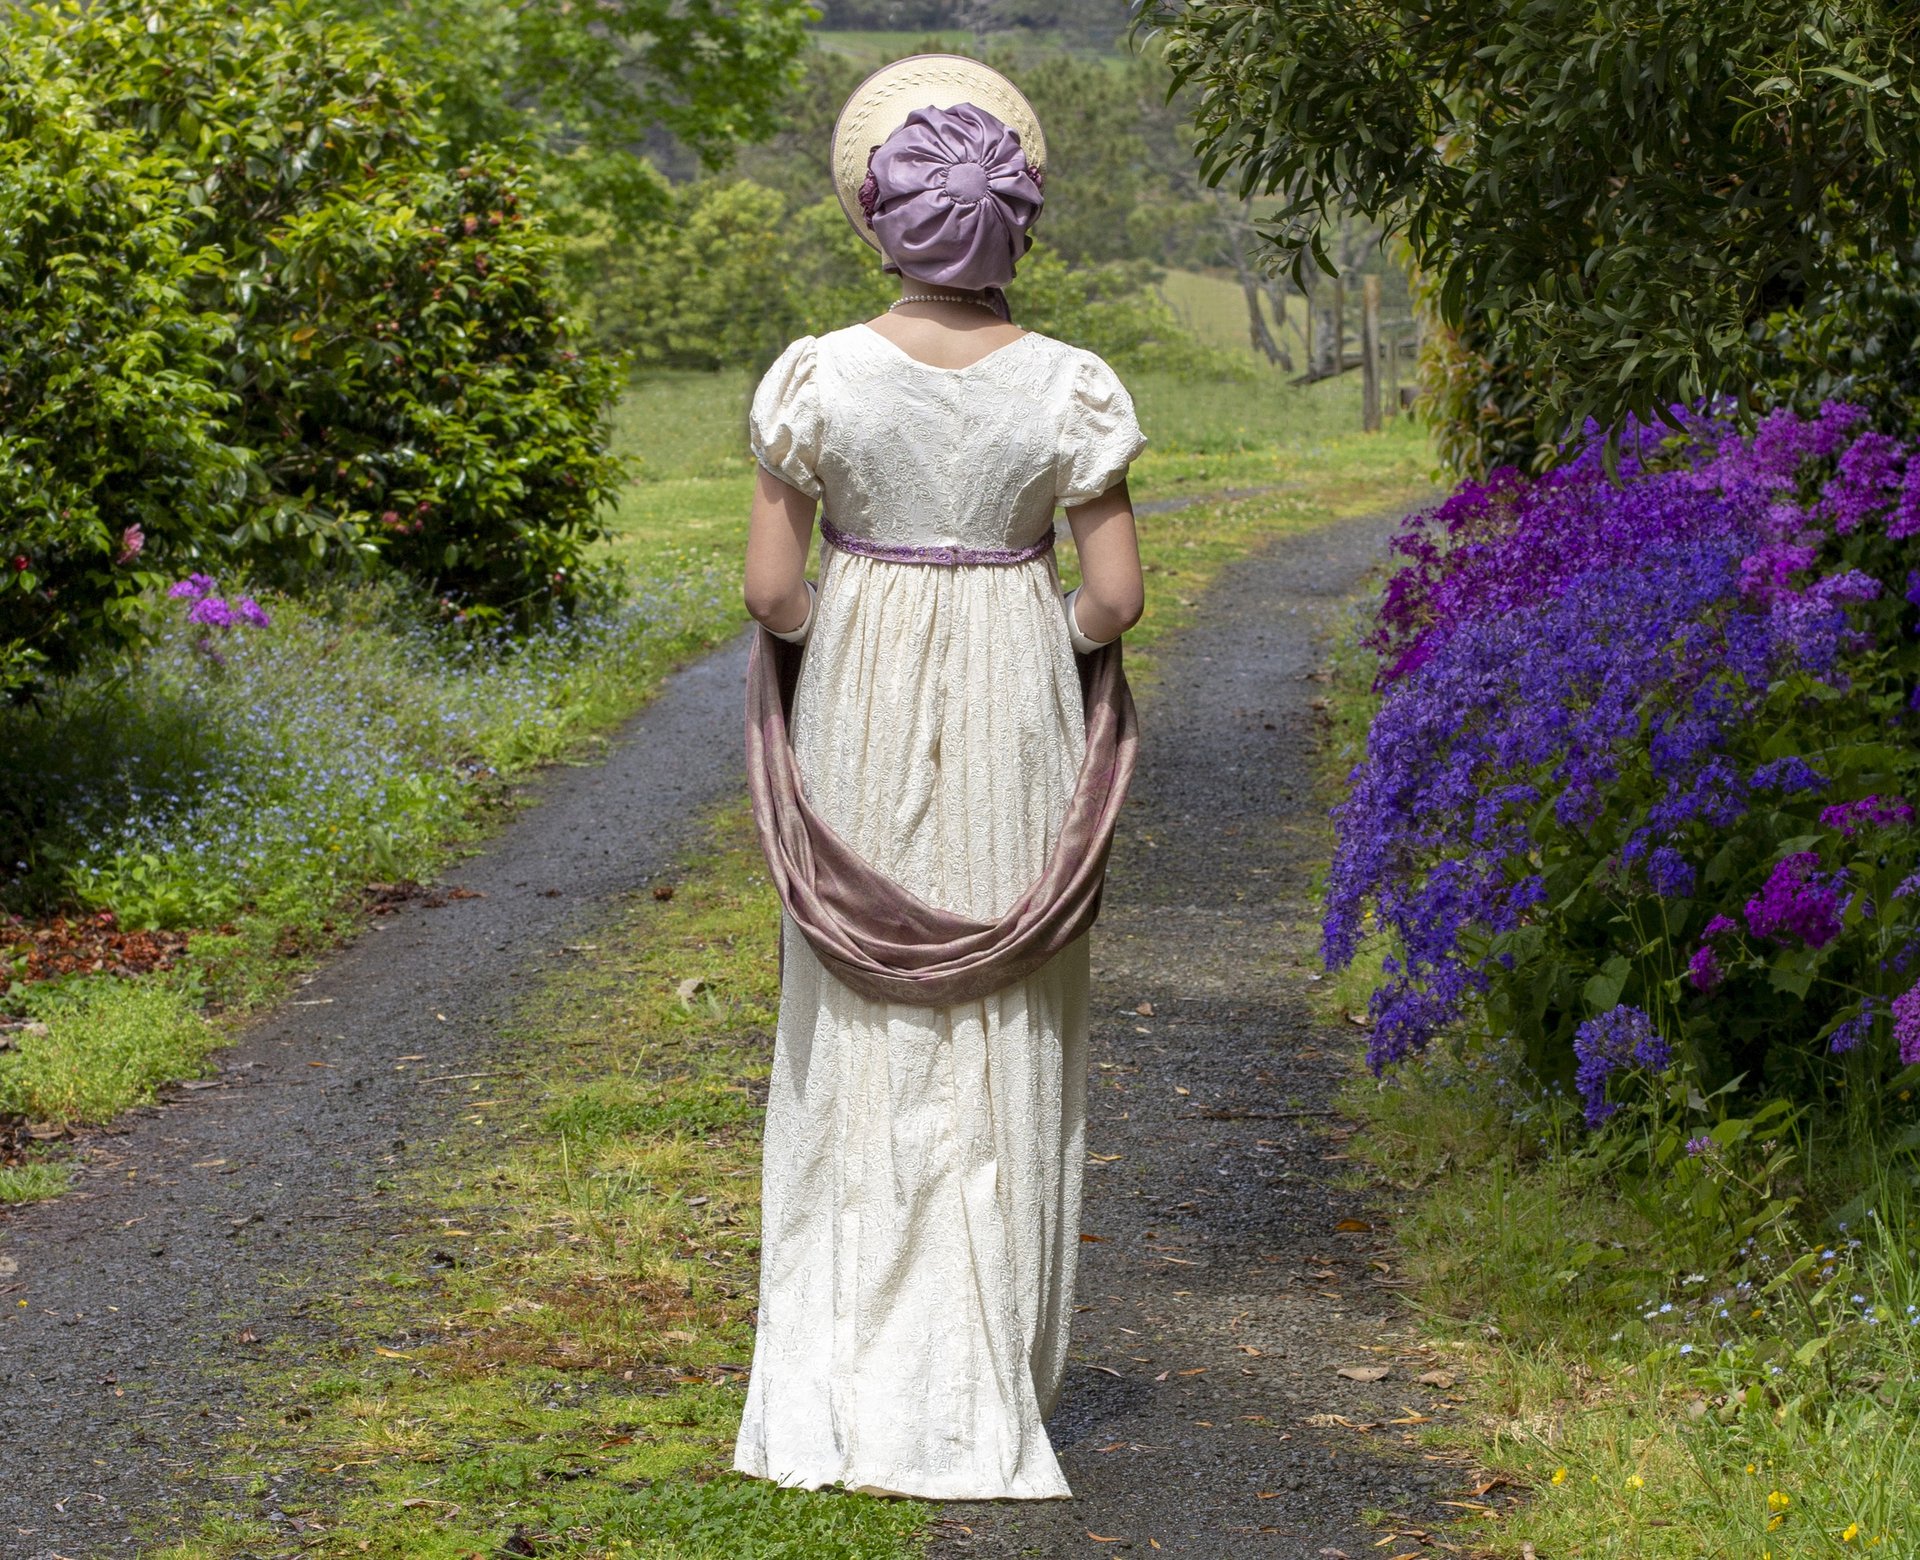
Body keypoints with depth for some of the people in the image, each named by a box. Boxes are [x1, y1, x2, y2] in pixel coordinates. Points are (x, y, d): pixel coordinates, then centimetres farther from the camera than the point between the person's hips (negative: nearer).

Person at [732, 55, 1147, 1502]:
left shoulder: (819, 375, -9)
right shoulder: (1072, 387, -8)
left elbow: (770, 583, -8)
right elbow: (1116, 593, -8)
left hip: (855, 712, 0)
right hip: (1018, 718, 0)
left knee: (861, 1036, 9)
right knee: (1000, 1039, 9)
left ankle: (839, 1382, 9)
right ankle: (979, 1388, 13)